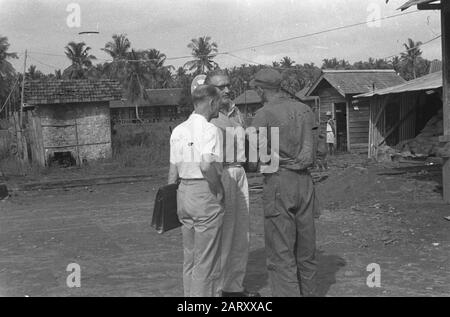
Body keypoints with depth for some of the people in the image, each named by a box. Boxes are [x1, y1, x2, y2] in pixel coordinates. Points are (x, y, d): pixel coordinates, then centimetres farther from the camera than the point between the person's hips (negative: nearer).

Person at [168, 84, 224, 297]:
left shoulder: (178, 131, 10)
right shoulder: (209, 130, -13)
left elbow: (173, 171, 12)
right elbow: (206, 166, -28)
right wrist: (219, 188, -13)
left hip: (183, 192, 8)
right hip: (205, 193, -8)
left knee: (190, 255, 17)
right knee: (207, 259, 1)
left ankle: (190, 295, 26)